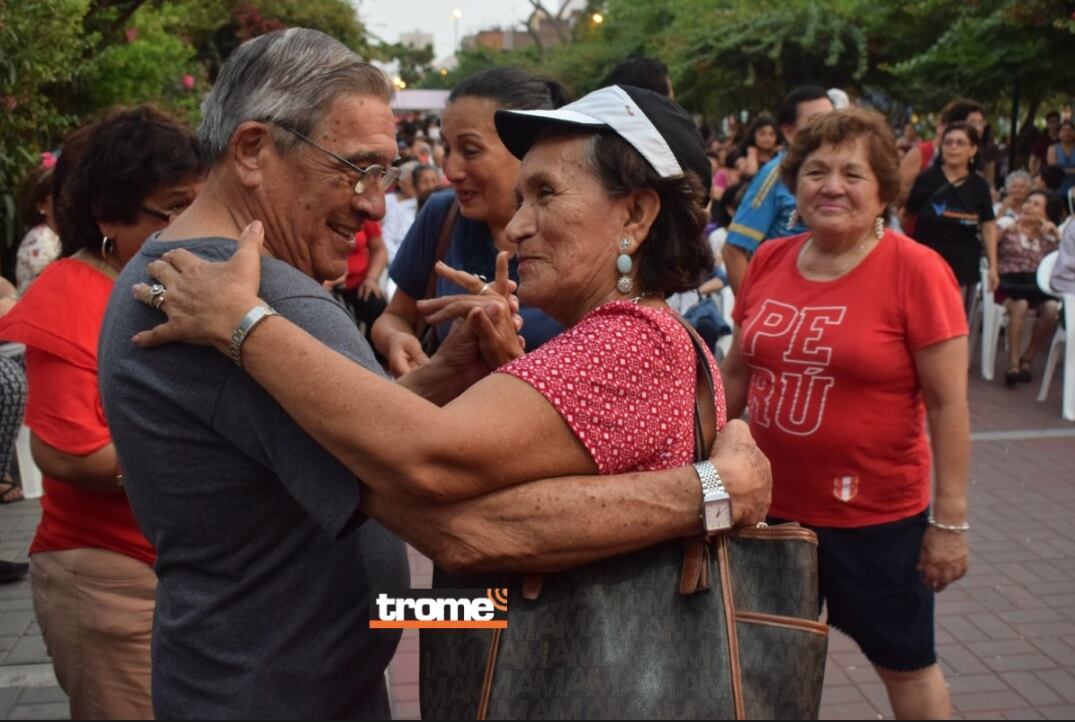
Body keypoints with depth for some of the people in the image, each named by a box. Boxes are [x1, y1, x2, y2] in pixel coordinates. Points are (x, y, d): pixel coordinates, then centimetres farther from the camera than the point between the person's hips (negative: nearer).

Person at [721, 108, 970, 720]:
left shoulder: (915, 270, -15)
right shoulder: (769, 261, 0)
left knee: (904, 664, 16)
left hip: (878, 514, -4)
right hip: (771, 503, 5)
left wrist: (950, 521, -13)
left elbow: (948, 405, -13)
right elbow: (737, 373, 11)